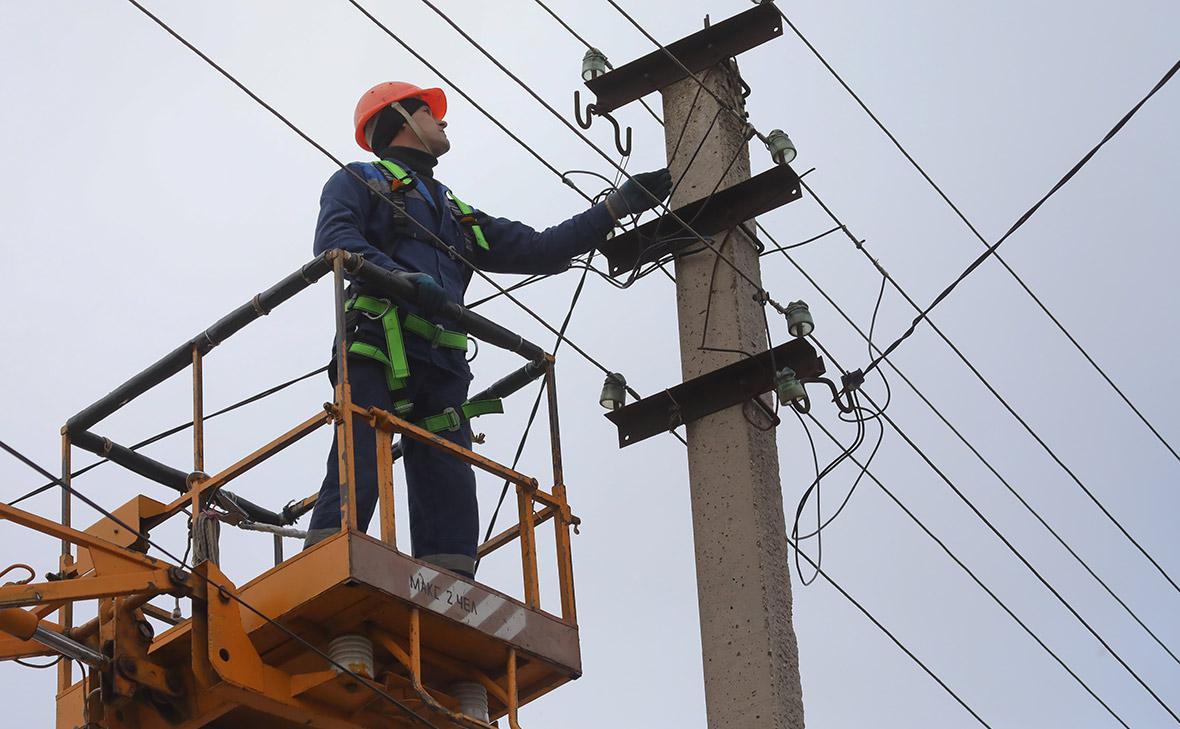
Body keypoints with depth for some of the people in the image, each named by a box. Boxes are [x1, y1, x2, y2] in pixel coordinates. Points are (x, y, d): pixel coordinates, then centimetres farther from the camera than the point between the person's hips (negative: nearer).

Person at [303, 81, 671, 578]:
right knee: (355, 482, -23)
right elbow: (334, 239, -3)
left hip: (441, 371, 7)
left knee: (452, 509, -7)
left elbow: (537, 251, 35)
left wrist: (618, 205, 31)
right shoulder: (361, 180, 18)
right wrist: (399, 277, -22)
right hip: (376, 354, -7)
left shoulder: (458, 215, 38)